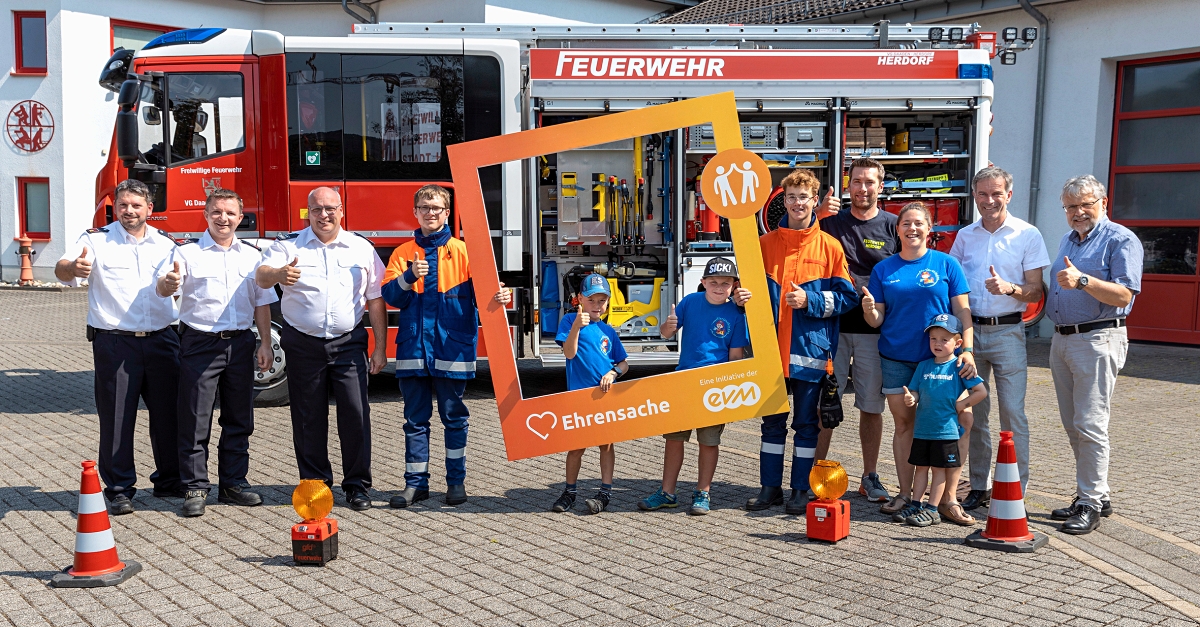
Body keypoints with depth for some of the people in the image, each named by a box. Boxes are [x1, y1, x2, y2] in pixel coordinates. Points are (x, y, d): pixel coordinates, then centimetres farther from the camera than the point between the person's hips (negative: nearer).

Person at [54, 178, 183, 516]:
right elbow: (62, 270, -17)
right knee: (116, 418, 2)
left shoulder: (166, 243, 10)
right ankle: (119, 489, 14)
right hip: (115, 343, -3)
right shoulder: (96, 240, -1)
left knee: (168, 412, 10)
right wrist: (73, 267, -40)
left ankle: (168, 479, 25)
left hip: (162, 339, 3)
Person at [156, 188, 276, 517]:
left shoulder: (252, 255, 11)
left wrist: (265, 344, 5)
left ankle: (233, 483, 21)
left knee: (239, 419, 9)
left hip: (241, 343, 3)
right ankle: (195, 488, 10)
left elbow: (262, 303, 12)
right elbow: (163, 288, -13)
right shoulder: (187, 252, 1)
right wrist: (168, 283, -38)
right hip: (200, 344, -3)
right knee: (195, 419, 0)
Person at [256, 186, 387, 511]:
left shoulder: (362, 247, 7)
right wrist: (279, 274, -38)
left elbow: (376, 299, 7)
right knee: (309, 418, 7)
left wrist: (380, 348, 3)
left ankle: (357, 485, 8)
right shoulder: (289, 245, 4)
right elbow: (261, 276, -13)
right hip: (303, 345, 0)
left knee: (355, 414, -4)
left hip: (348, 344, 0)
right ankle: (315, 484, 20)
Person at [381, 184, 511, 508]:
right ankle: (415, 482, 17)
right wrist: (409, 276, -17)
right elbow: (390, 296, 1)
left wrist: (496, 297, -25)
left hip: (452, 347, -2)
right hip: (413, 348, 2)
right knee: (415, 419, 8)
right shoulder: (402, 253, 8)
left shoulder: (462, 251, 2)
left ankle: (456, 481, 17)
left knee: (454, 418, 6)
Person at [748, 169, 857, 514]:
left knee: (806, 422, 6)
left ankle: (801, 490, 17)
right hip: (772, 347, 2)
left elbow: (846, 296, -2)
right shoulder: (765, 244, 7)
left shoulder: (829, 246, 0)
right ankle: (770, 487, 20)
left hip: (810, 347, -2)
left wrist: (810, 301, -14)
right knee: (772, 420, 10)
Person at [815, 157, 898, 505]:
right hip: (833, 325, 0)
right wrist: (817, 216, -16)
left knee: (871, 406, 7)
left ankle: (870, 477, 20)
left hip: (874, 330, 0)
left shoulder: (893, 227, 6)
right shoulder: (831, 221, 7)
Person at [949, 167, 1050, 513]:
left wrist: (1009, 288, -22)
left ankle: (1016, 490, 3)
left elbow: (1036, 292, -1)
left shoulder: (1027, 235, 1)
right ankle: (980, 486, 17)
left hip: (1007, 332, -3)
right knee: (973, 412, 7)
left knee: (1012, 413, -6)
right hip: (969, 330, 3)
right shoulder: (965, 236, 11)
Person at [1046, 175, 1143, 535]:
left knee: (1090, 425, -9)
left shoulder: (1120, 240, -6)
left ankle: (1091, 503, -2)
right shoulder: (1068, 240, 19)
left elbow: (1123, 295, -17)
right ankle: (1096, 495, 22)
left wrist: (1084, 280, -28)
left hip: (1097, 340, -8)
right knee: (1073, 426, 11)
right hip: (1061, 340, 8)